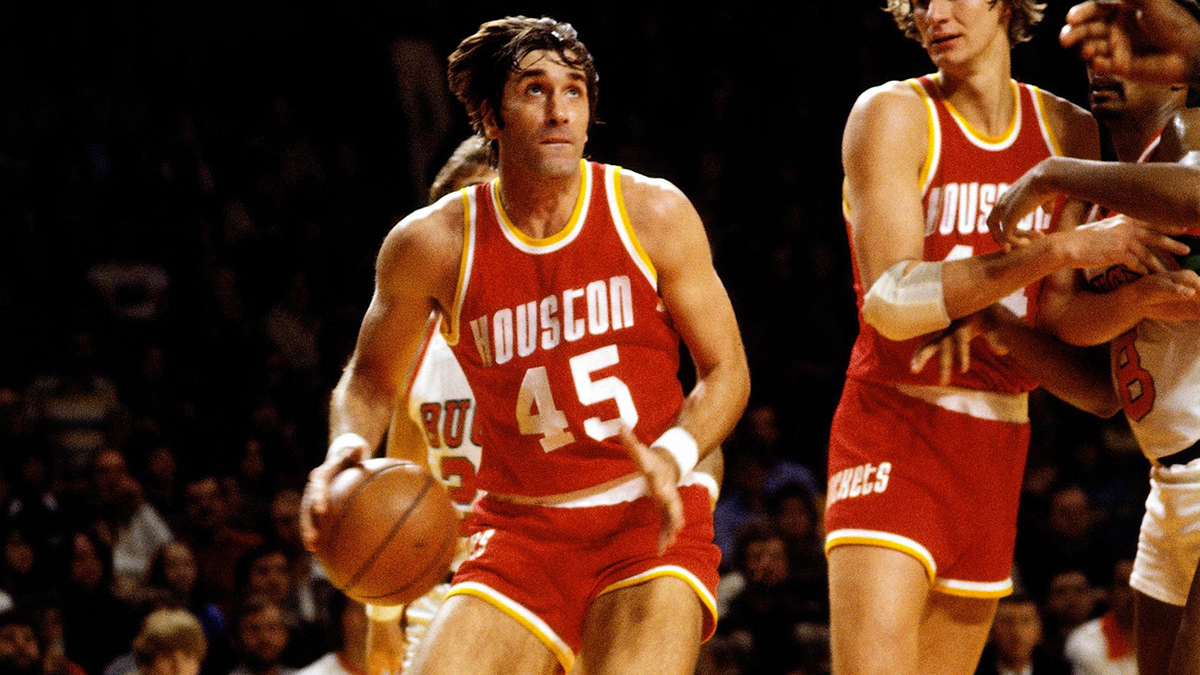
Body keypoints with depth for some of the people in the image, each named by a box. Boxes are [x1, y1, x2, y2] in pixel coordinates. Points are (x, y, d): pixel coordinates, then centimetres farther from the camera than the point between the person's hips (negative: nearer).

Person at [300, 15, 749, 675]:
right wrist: (347, 449, -11)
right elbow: (370, 380, 12)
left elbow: (726, 370, 2)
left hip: (648, 523, -1)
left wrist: (673, 456, -18)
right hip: (521, 533, 1)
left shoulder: (651, 213, -5)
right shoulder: (433, 243, -4)